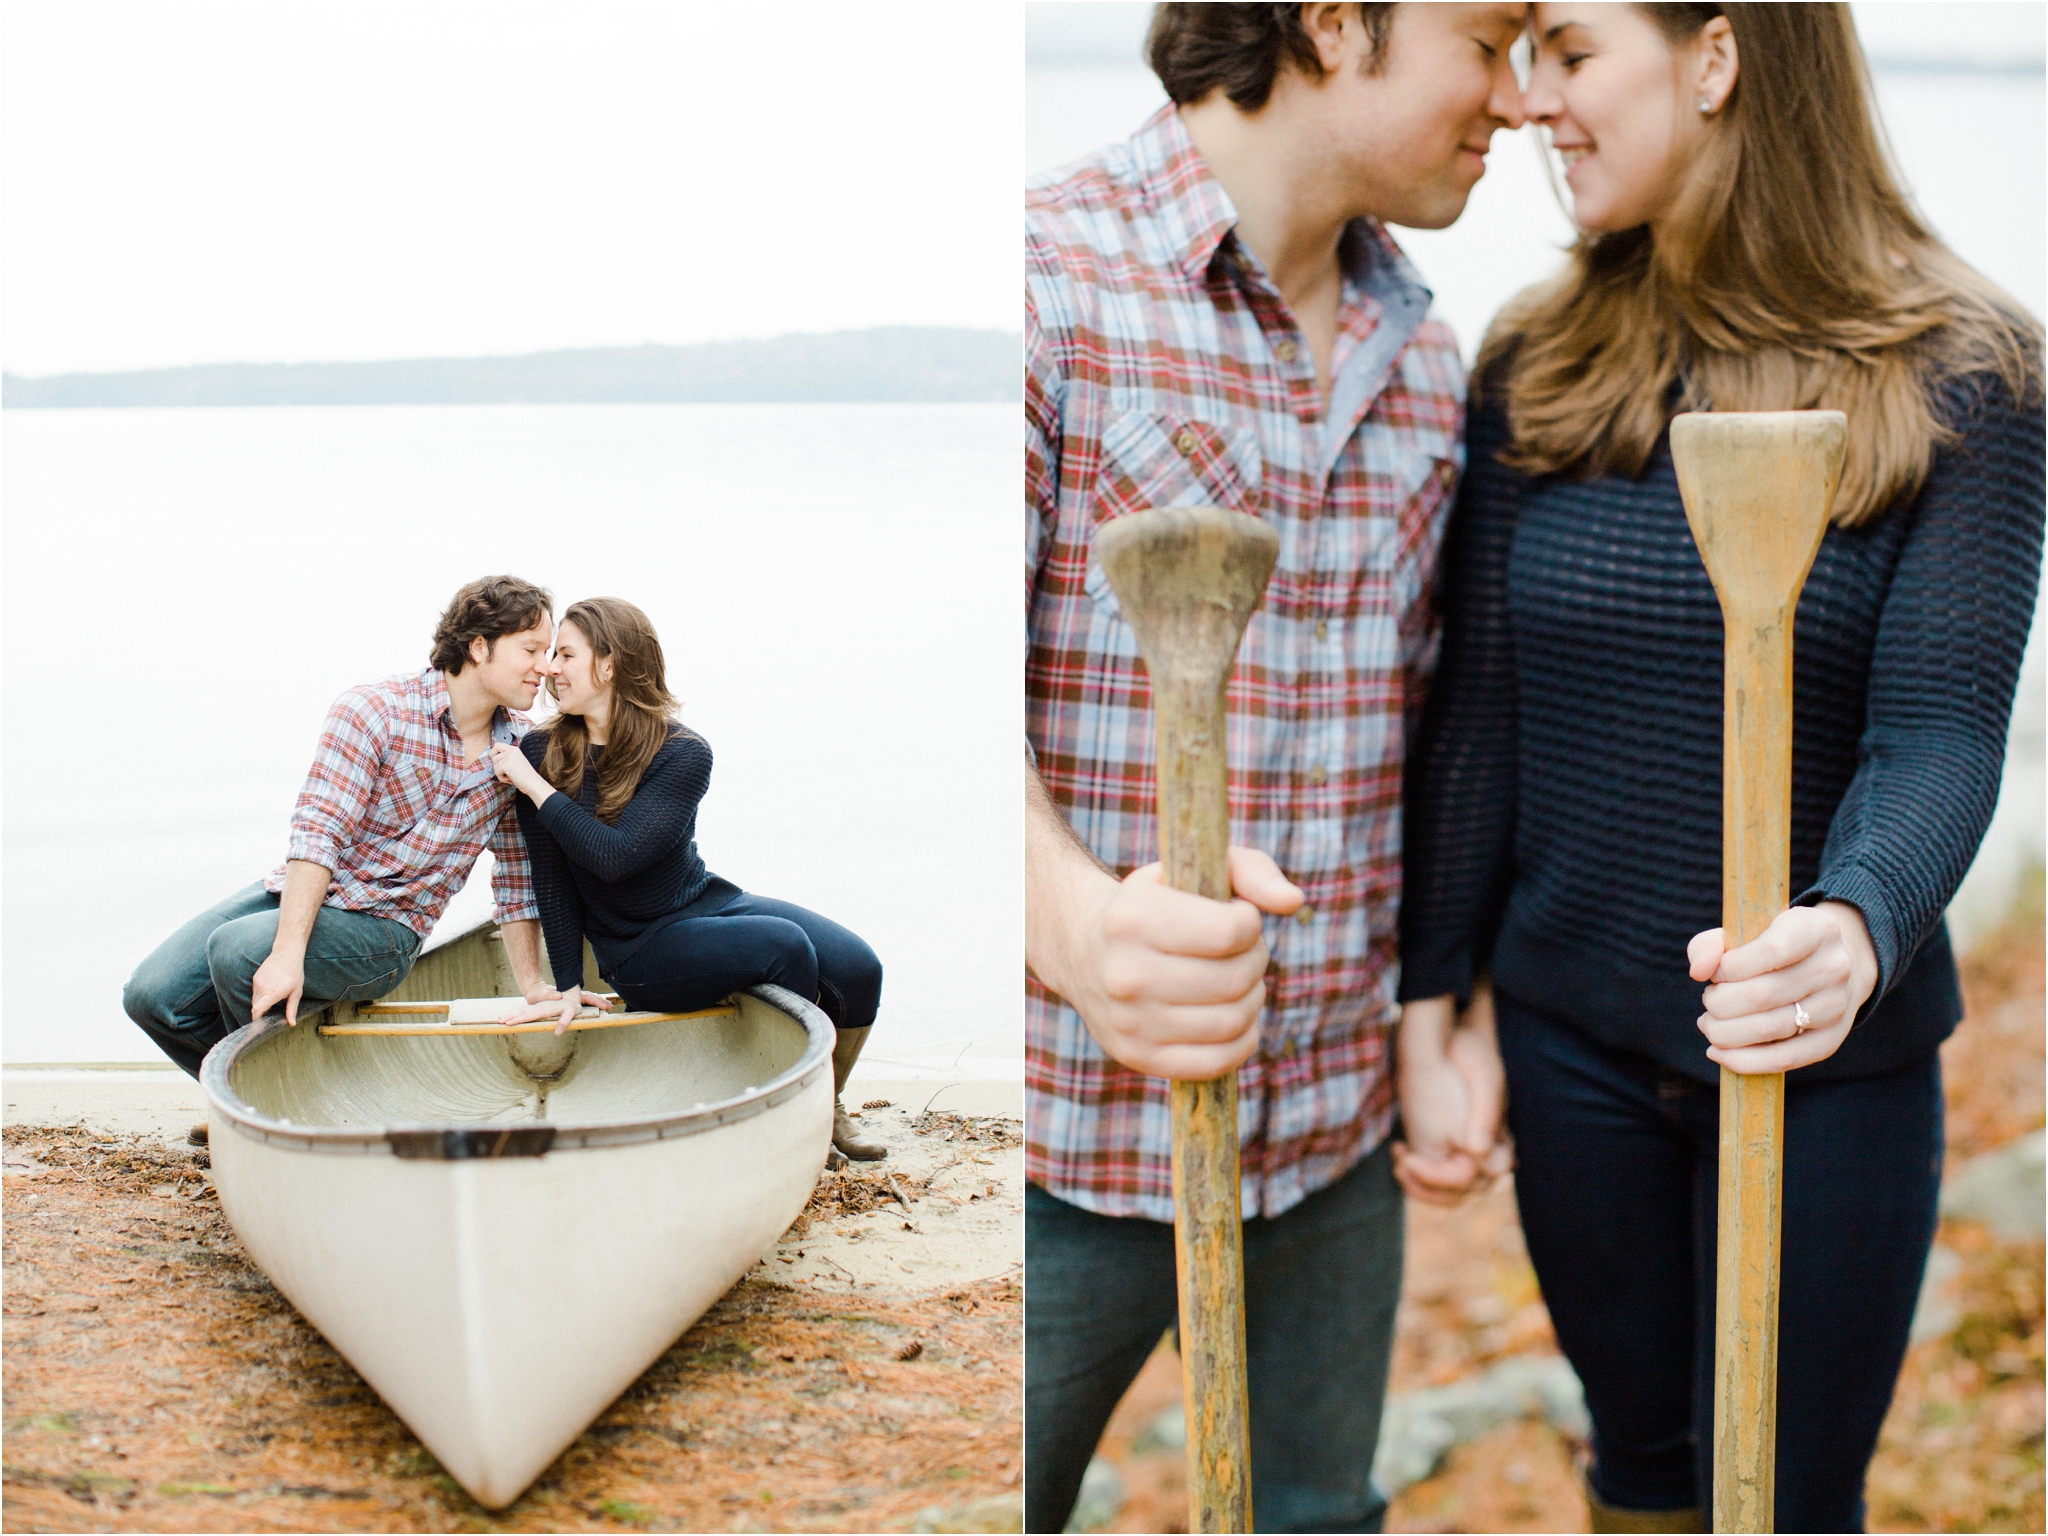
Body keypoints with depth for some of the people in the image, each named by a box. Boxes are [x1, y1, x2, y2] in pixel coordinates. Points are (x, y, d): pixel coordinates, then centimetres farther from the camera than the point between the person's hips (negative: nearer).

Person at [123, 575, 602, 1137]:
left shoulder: (520, 747, -2)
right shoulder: (373, 710, -13)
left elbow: (517, 871, 9)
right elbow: (317, 835, -21)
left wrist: (532, 984, 4)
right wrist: (287, 954, -31)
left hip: (382, 927, -1)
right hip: (298, 893, 1)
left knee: (236, 951, -30)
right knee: (153, 996, -13)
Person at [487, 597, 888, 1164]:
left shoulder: (684, 753, -11)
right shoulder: (538, 754, -8)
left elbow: (615, 856, -23)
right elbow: (551, 878, -5)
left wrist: (536, 788, -23)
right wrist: (568, 987, -4)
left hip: (709, 903, 3)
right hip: (640, 952, -3)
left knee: (857, 968, -17)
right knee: (784, 947, -30)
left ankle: (828, 1106, 11)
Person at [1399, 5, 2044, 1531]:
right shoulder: (1539, 367, -1)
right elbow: (1477, 715, 1)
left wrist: (1856, 929, -37)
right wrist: (1435, 995, 1)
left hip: (1832, 1061, -2)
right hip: (1573, 1046, 3)